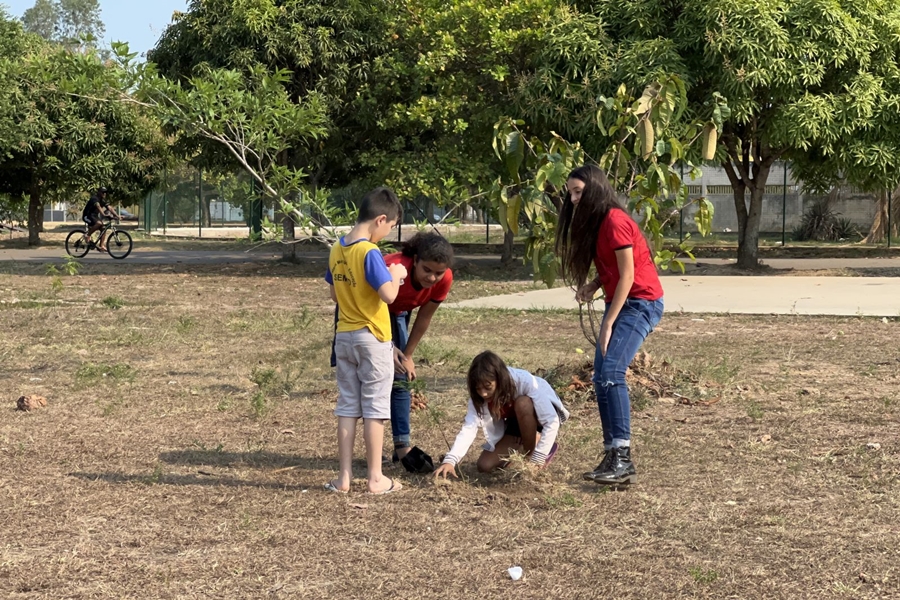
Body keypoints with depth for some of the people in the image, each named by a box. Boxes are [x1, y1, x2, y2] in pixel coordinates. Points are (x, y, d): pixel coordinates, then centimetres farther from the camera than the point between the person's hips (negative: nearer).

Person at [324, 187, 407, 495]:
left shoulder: (337, 250, 4)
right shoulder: (370, 253, -18)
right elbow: (389, 295, -26)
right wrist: (396, 275, -8)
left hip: (344, 337, 6)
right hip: (372, 338, -6)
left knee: (347, 407, 10)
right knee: (375, 408, 2)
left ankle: (344, 477, 12)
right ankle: (376, 478, 7)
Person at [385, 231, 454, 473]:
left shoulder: (444, 280, -24)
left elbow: (424, 318, -9)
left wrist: (407, 355, -5)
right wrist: (389, 349, -32)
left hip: (396, 313, 5)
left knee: (400, 379, 0)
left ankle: (402, 446, 1)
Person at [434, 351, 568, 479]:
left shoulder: (525, 382, -36)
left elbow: (552, 422, -36)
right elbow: (469, 426, -31)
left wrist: (537, 460, -42)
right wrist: (450, 460, -46)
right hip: (518, 424, 5)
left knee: (522, 403, -37)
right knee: (484, 465, -12)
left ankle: (531, 453, -15)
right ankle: (529, 445, 10)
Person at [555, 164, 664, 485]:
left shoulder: (614, 221, -16)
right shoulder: (594, 223, 12)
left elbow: (628, 274, -18)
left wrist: (608, 323, -18)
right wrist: (593, 285, -6)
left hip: (641, 302, -10)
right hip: (619, 302, 10)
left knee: (610, 372, -22)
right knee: (602, 377, 3)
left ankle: (622, 458, -25)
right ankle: (613, 457, 4)